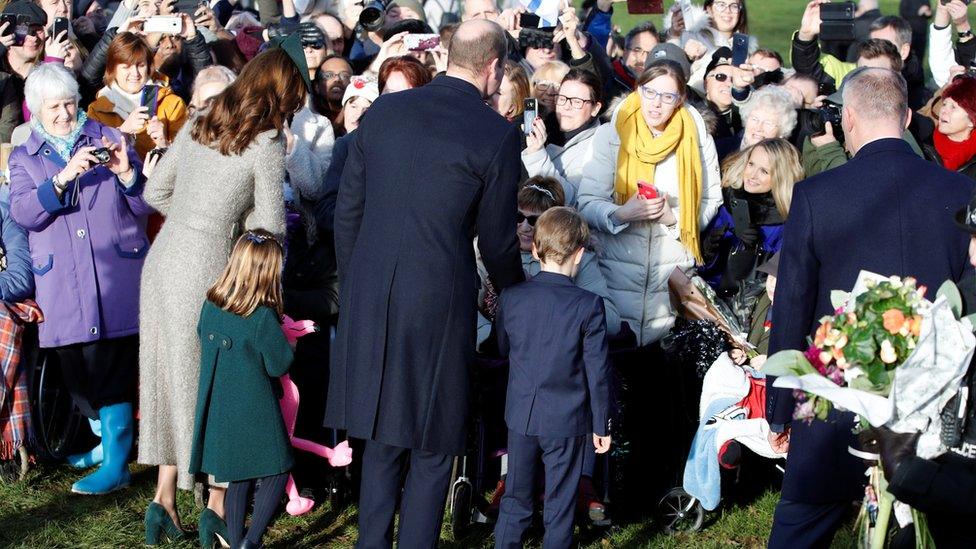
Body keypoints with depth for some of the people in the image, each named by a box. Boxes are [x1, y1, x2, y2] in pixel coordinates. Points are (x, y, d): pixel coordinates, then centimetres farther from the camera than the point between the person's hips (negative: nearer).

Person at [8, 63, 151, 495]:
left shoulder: (107, 138, 11)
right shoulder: (24, 158, 13)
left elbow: (145, 205, 6)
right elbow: (22, 213, -7)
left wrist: (126, 172, -14)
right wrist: (65, 176, -20)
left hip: (117, 276, -2)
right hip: (62, 286, 2)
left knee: (109, 368, -8)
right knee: (77, 373, 2)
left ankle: (114, 464, -3)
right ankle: (107, 436, 19)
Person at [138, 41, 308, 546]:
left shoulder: (197, 126, 9)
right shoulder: (266, 146, -10)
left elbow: (155, 193, 13)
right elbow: (270, 227, -7)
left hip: (163, 256, 6)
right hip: (205, 268, -6)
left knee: (170, 376, 14)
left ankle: (164, 500, 19)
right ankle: (217, 508, 12)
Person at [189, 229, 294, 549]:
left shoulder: (211, 306, -1)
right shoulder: (264, 317, -18)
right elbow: (279, 366, -12)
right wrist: (283, 342, 5)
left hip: (219, 411, 6)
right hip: (255, 411, -6)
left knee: (238, 480, 16)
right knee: (276, 474, 5)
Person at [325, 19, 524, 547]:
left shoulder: (382, 112, 5)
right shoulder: (498, 134, -7)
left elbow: (347, 212, 9)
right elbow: (496, 240, 0)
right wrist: (515, 294, 20)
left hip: (367, 300, 5)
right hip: (438, 305, -4)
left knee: (382, 439, 17)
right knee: (432, 446, 10)